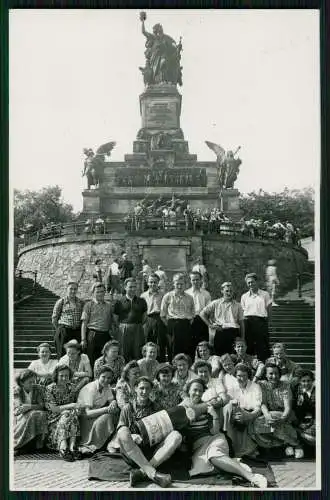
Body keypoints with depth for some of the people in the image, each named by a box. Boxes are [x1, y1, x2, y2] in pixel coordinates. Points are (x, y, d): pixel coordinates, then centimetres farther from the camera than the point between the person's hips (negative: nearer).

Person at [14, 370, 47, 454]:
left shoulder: (37, 389, 4)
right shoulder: (17, 390, -4)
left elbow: (41, 406, -6)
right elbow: (19, 406, -15)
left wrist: (29, 406, -26)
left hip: (35, 414, 3)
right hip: (20, 416, -3)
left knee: (41, 415, -32)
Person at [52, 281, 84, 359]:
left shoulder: (81, 303, 10)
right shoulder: (61, 302, 2)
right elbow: (54, 318, 5)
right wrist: (59, 330, 3)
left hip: (77, 332, 3)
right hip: (64, 331, -2)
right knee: (62, 354, -2)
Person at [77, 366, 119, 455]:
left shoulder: (107, 387, 2)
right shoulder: (91, 389, -23)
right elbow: (87, 413, -30)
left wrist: (113, 404, -29)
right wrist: (106, 409, -40)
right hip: (84, 420, -7)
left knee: (117, 411, -16)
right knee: (107, 417, -31)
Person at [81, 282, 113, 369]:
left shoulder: (108, 306, 13)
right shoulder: (89, 305, 2)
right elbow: (84, 323, 0)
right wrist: (83, 339, -7)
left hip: (105, 335, 4)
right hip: (93, 335, -4)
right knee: (92, 360, -3)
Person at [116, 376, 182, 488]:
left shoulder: (155, 408, 20)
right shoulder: (128, 408, 15)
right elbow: (120, 433, 7)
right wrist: (131, 437, -14)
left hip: (153, 454, 2)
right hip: (131, 454, -2)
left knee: (176, 436, -24)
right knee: (123, 432, -31)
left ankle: (142, 472, -38)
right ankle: (152, 473, -43)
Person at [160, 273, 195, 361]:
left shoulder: (189, 298, 13)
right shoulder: (168, 296, 4)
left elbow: (193, 314, 17)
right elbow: (162, 315, 5)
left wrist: (189, 323, 4)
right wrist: (169, 325, -1)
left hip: (186, 325, 2)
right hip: (173, 324, -2)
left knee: (187, 350, -1)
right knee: (173, 351, -4)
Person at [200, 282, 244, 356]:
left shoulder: (237, 305, 15)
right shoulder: (216, 303, 10)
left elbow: (241, 322, 13)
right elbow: (202, 313, 9)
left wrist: (242, 339, 8)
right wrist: (210, 325, 0)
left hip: (234, 333, 1)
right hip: (221, 333, -1)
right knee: (220, 356, -2)